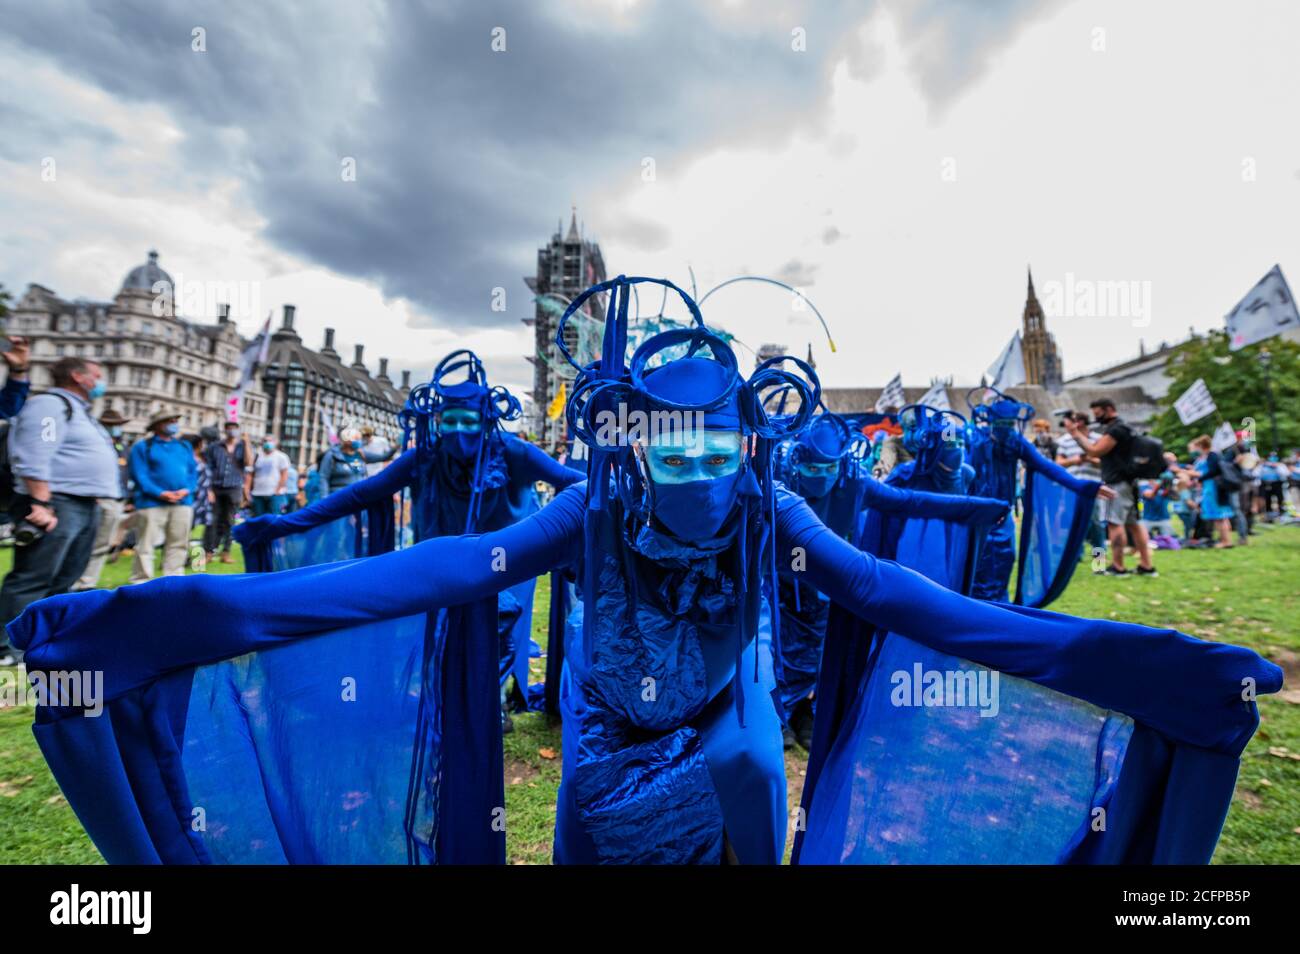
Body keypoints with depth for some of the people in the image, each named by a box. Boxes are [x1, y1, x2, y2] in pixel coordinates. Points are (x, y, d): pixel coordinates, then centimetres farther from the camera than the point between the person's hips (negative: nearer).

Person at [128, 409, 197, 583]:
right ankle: (141, 581, 5)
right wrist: (160, 493, -16)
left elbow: (193, 472, 12)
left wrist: (186, 490, -6)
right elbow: (140, 475, -5)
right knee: (145, 544, -2)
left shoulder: (185, 446, 18)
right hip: (152, 502, -4)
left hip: (183, 502, 4)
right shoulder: (143, 447, 4)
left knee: (178, 544, 7)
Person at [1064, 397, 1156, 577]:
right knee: (1133, 523, 11)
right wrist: (1084, 435, 10)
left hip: (1117, 483, -10)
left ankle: (1117, 567, -7)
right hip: (1126, 481, 10)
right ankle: (1146, 565, 14)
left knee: (1114, 523, -9)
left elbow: (1095, 451, -16)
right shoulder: (1118, 427, 19)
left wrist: (1077, 434, -8)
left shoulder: (1116, 429, -14)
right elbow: (1100, 451, 18)